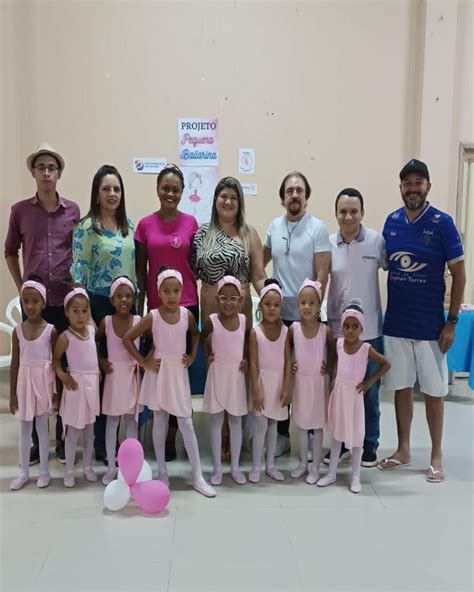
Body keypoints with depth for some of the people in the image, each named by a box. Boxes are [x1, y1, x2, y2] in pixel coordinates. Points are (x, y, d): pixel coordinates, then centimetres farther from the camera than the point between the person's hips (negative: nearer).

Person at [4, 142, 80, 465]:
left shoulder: (73, 210, 1)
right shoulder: (20, 210, 2)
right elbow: (10, 252, 12)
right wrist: (21, 287, 5)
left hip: (66, 302, 0)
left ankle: (64, 438, 20)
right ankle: (35, 439, 20)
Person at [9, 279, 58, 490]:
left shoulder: (51, 330, -8)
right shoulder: (18, 331, -2)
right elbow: (15, 364, 2)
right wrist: (12, 393, 3)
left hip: (44, 382, -2)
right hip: (25, 382, 2)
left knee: (42, 427, 8)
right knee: (25, 429, 12)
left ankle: (44, 471, 22)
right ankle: (24, 472, 24)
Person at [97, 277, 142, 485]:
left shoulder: (139, 320, -7)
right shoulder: (106, 322, -6)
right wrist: (101, 361, -2)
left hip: (132, 375, 0)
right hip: (113, 376, 0)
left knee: (132, 420, 8)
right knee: (112, 421, 6)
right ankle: (111, 467, 15)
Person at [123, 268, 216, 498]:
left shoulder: (187, 314, -3)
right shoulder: (153, 316, -11)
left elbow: (196, 334, 17)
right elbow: (127, 338, -6)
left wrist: (192, 356, 4)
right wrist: (143, 362, -8)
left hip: (179, 373, 2)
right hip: (159, 372, -1)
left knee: (186, 424, 3)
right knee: (160, 423, 8)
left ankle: (198, 477, 8)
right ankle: (162, 473, 21)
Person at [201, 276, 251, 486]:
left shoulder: (245, 321, -5)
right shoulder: (212, 321, -11)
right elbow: (201, 339, 7)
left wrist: (245, 359, 0)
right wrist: (208, 356, -3)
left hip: (237, 375, 2)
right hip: (217, 374, -2)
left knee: (236, 421, 10)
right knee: (216, 421, 6)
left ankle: (235, 467, 21)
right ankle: (217, 468, 16)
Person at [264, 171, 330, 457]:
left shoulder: (317, 228, -5)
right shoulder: (274, 227, 8)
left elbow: (322, 273, -9)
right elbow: (261, 261, 21)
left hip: (306, 315, -4)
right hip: (277, 313, 4)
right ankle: (282, 434, 23)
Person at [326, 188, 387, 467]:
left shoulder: (377, 240, -7)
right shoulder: (328, 243, -3)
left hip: (370, 329, -1)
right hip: (338, 329, 1)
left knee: (370, 392, 11)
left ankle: (370, 444, 28)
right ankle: (342, 441, 30)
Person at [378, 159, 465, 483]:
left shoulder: (442, 223, -7)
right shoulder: (391, 222, 3)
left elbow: (459, 273, -5)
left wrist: (451, 322, -9)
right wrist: (379, 311, 6)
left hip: (430, 324, -3)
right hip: (395, 322, 4)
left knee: (433, 390, 7)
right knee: (402, 387, 13)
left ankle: (437, 456, 22)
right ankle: (403, 450, 27)